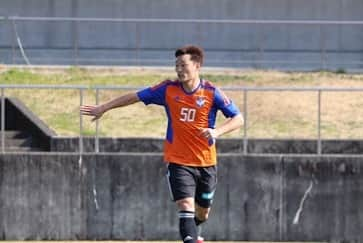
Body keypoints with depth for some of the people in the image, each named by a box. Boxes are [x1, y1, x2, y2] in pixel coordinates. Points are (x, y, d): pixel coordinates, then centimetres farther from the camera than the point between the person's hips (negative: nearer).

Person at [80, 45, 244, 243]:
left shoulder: (211, 92, -9)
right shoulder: (168, 89, -5)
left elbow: (238, 119, -7)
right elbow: (135, 97, 4)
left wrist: (217, 131, -25)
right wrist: (103, 108, 5)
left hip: (206, 162, 1)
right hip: (178, 161, -1)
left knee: (202, 214, 16)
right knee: (186, 206, -19)